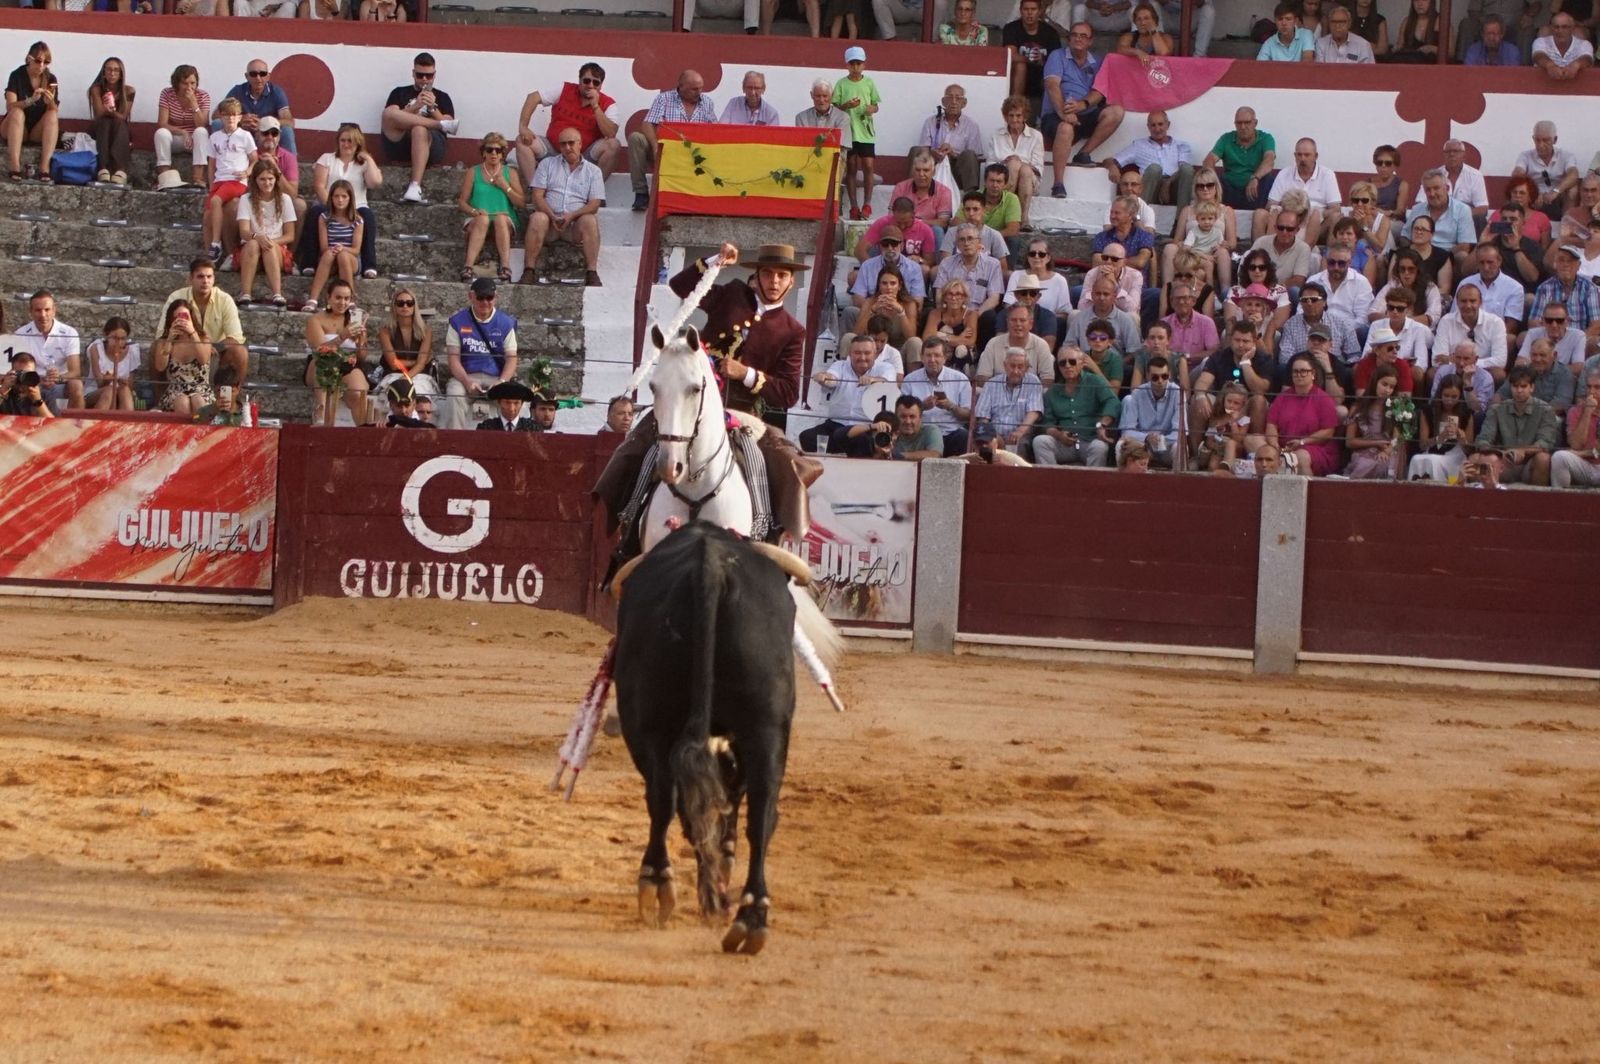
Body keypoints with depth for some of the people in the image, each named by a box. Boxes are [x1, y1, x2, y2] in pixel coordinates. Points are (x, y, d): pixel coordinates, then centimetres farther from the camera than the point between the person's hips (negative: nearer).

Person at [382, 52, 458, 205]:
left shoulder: (442, 97, 21)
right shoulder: (400, 93, 21)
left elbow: (447, 126, 8)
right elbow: (390, 118, 4)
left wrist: (432, 108, -7)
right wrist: (415, 107, -8)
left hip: (432, 146, -1)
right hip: (399, 145, 1)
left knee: (420, 130, -38)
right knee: (389, 112, -28)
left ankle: (415, 186, -49)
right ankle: (441, 125, -20)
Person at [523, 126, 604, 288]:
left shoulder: (593, 171, 14)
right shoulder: (547, 164, 15)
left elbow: (594, 204, 2)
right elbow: (537, 196, 4)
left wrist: (572, 216, -16)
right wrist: (552, 216, -14)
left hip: (576, 222, 0)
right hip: (550, 217, 0)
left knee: (590, 220, -32)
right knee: (538, 218, -33)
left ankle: (591, 273, -34)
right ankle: (529, 271, -35)